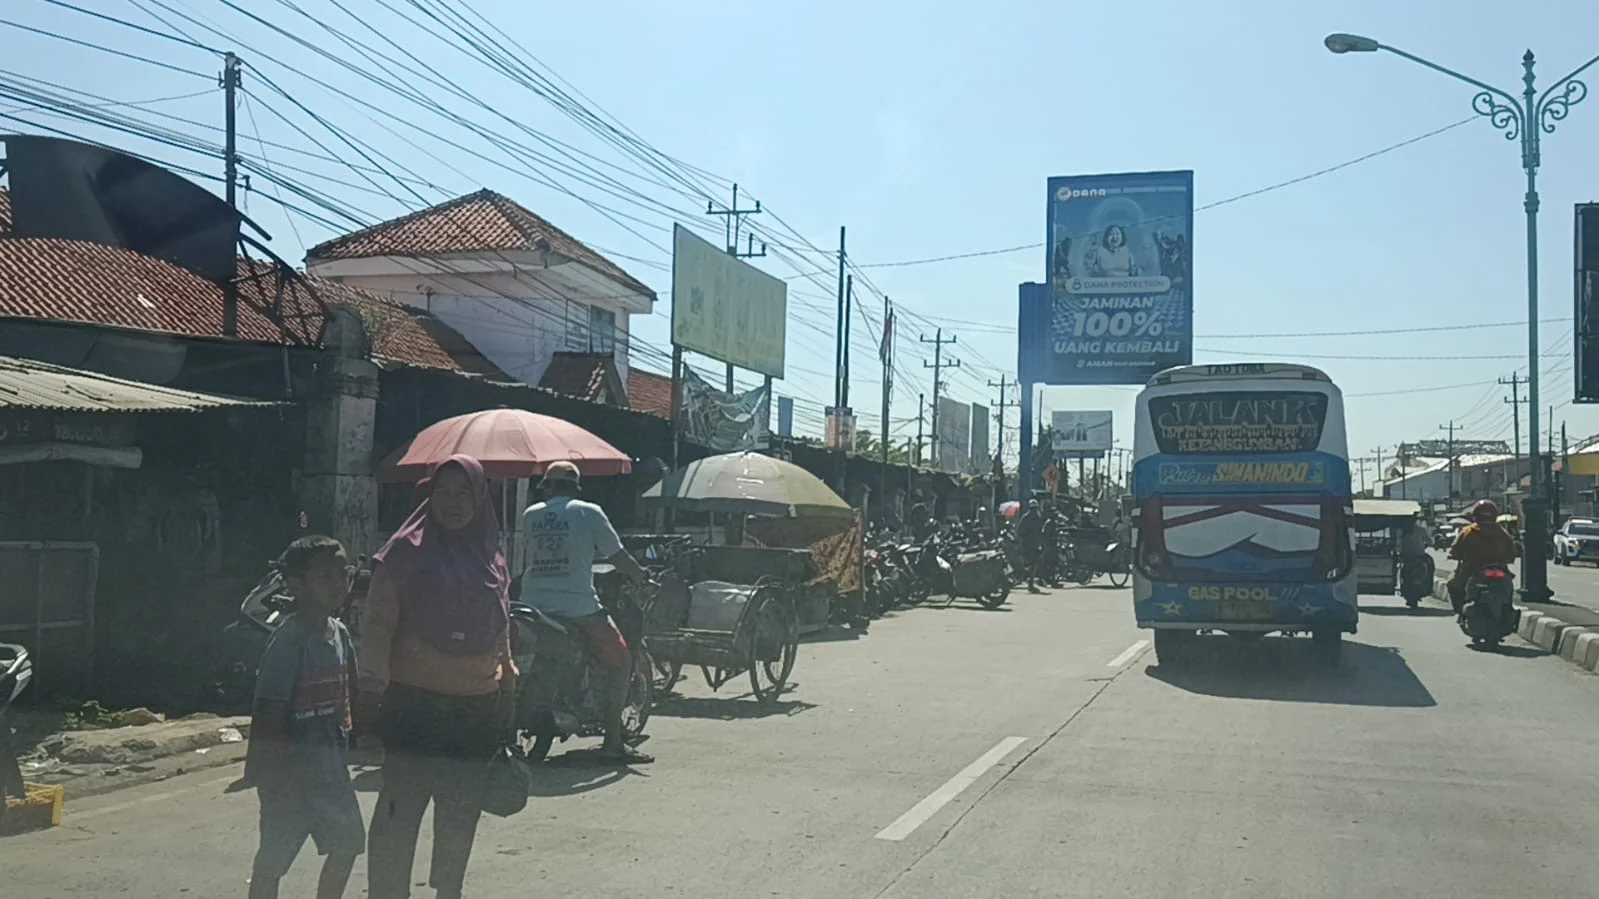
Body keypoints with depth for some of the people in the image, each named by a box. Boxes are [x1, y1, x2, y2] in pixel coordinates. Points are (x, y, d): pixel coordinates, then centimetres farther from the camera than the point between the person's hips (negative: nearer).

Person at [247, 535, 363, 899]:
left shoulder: (340, 633, 6)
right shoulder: (290, 639, -18)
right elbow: (268, 709, -20)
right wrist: (270, 772, -22)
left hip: (331, 764, 8)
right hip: (293, 766, -8)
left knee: (348, 844, 16)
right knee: (273, 857, 3)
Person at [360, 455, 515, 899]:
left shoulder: (491, 557, 9)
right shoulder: (405, 551, -4)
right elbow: (378, 623, -8)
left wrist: (507, 692, 17)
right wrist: (373, 685, -18)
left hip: (477, 708, 5)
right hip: (415, 702, -4)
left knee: (461, 816, 13)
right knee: (400, 810, -6)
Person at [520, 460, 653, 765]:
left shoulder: (530, 515, 11)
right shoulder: (588, 512, 0)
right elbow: (617, 556, 2)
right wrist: (642, 577, 20)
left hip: (533, 607, 5)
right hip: (578, 608, -5)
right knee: (620, 661, 6)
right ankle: (613, 741, -1)